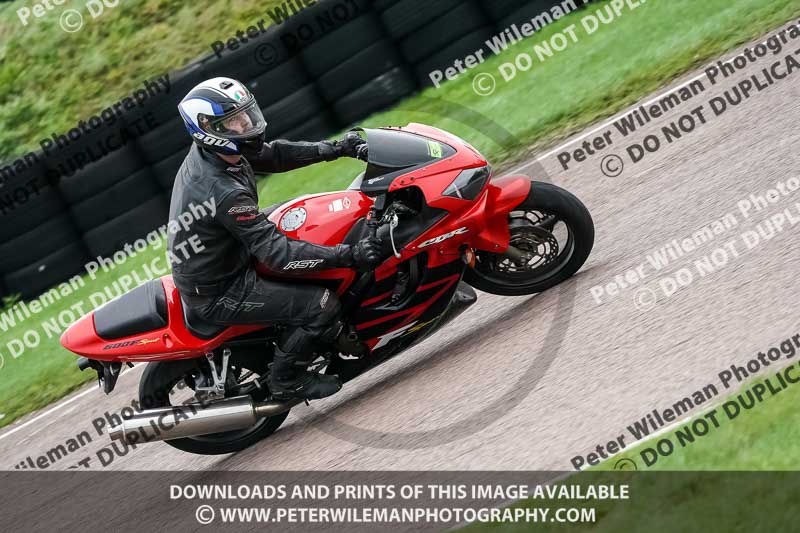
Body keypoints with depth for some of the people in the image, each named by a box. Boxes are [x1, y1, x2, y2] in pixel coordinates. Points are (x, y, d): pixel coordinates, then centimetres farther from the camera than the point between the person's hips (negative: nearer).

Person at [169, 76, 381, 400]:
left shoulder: (207, 152, -4)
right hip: (218, 295, -10)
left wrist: (336, 149, -1)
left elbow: (273, 155, 7)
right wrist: (349, 256, -34)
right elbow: (274, 252, -32)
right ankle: (286, 380, 4)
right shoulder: (225, 193, -33)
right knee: (322, 304, -17)